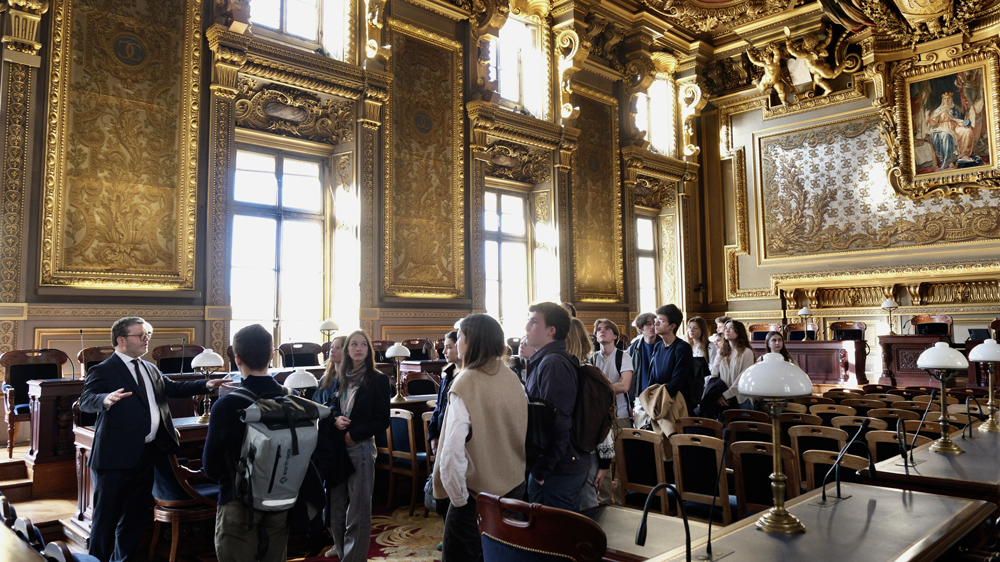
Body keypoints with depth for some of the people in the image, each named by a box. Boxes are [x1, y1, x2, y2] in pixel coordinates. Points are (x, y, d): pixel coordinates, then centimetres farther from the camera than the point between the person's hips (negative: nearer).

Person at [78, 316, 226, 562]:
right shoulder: (103, 371, -10)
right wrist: (106, 399, -46)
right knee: (106, 518, 4)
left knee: (136, 516, 20)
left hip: (147, 456, 8)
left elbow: (172, 388, 21)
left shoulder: (150, 369, 14)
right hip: (116, 458, -7)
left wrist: (205, 385, 8)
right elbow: (86, 401, -23)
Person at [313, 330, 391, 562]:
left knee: (359, 505, 2)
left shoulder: (378, 380, -8)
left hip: (361, 446, -5)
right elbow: (329, 403, 14)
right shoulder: (340, 377, 6)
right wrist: (335, 419, -8)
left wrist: (354, 434, -14)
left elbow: (382, 420, -8)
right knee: (337, 500, 14)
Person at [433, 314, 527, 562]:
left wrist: (459, 498, -13)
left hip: (479, 493, -6)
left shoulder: (466, 384, -20)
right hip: (514, 485, 6)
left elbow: (453, 451, -26)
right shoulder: (512, 378, 0)